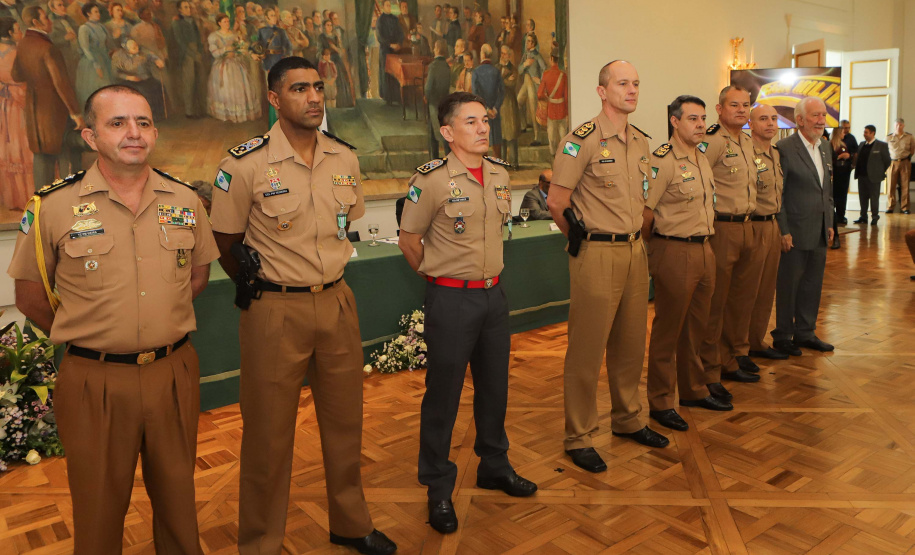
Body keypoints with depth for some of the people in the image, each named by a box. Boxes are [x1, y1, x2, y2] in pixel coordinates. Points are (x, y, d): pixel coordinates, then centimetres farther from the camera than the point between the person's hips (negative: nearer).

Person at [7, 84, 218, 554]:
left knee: (177, 494, 19)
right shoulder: (54, 206, -7)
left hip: (174, 371, 3)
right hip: (95, 380, -2)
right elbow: (31, 298, 1)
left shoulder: (184, 200, 1)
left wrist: (162, 327, 8)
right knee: (99, 508, 15)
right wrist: (86, 338, 4)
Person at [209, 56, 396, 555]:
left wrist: (325, 277, 13)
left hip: (337, 302, 5)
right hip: (275, 311, -4)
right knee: (269, 433, 8)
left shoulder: (344, 158, 4)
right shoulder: (245, 164, -11)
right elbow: (226, 245, -3)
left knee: (345, 420, 16)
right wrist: (265, 292, 4)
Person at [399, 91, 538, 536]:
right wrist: (440, 277, 4)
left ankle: (494, 466, 37)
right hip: (451, 300, -6)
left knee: (494, 385, 17)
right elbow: (409, 240, -5)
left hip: (493, 295, 6)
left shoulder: (499, 174, 4)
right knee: (444, 393, 4)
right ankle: (438, 488, 20)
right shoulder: (432, 179, -14)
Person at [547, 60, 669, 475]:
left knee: (631, 343, 16)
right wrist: (585, 238, 1)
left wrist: (632, 236, 14)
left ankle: (627, 420, 34)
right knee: (587, 348, 0)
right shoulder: (582, 140, -11)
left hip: (634, 250, 7)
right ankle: (579, 437, 13)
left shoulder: (641, 142, 12)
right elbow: (557, 202, -11)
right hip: (597, 255, -7)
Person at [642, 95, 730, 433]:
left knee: (695, 327, 17)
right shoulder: (662, 161, -14)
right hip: (674, 253, -8)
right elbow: (644, 211, -16)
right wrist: (655, 248, -4)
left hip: (704, 250, 8)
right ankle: (660, 403, 12)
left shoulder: (702, 160, 14)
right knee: (667, 330, 1)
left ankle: (694, 391, 32)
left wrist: (705, 244, 15)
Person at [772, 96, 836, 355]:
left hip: (820, 232, 7)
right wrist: (783, 231, -15)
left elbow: (827, 190, 19)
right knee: (788, 286, 3)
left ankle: (805, 333, 27)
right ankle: (783, 336, 16)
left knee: (813, 285, 14)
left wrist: (830, 224, 15)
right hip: (795, 232, -7)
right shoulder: (784, 148, -12)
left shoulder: (826, 147, 12)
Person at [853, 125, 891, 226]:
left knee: (874, 197, 1)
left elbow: (888, 161, -1)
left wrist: (881, 172, 2)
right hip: (861, 175, 5)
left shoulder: (882, 145, -4)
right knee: (863, 197, 9)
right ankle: (863, 217, 17)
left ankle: (875, 217, 11)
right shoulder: (862, 144, 12)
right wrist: (857, 170, 7)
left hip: (873, 177, -5)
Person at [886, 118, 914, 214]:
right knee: (891, 185, -2)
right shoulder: (889, 137, 5)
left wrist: (907, 157, 4)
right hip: (893, 162, 0)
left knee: (905, 185, 0)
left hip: (905, 163, 0)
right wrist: (889, 159, 3)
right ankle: (890, 207, 4)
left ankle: (904, 208, 4)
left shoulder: (909, 137, 6)